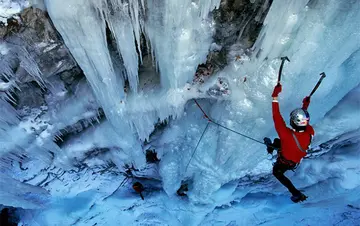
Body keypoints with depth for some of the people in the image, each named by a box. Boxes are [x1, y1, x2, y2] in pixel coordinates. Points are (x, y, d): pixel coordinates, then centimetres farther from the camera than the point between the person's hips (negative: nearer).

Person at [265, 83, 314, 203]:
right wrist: (305, 108, 3)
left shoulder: (287, 135, -48)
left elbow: (277, 118, -42)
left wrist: (275, 96, -39)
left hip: (285, 162, -6)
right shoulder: (310, 133, -32)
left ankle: (296, 194, 30)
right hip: (297, 160, 6)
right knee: (277, 141, 29)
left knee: (277, 172, 28)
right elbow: (305, 125, -8)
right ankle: (271, 146, 63)